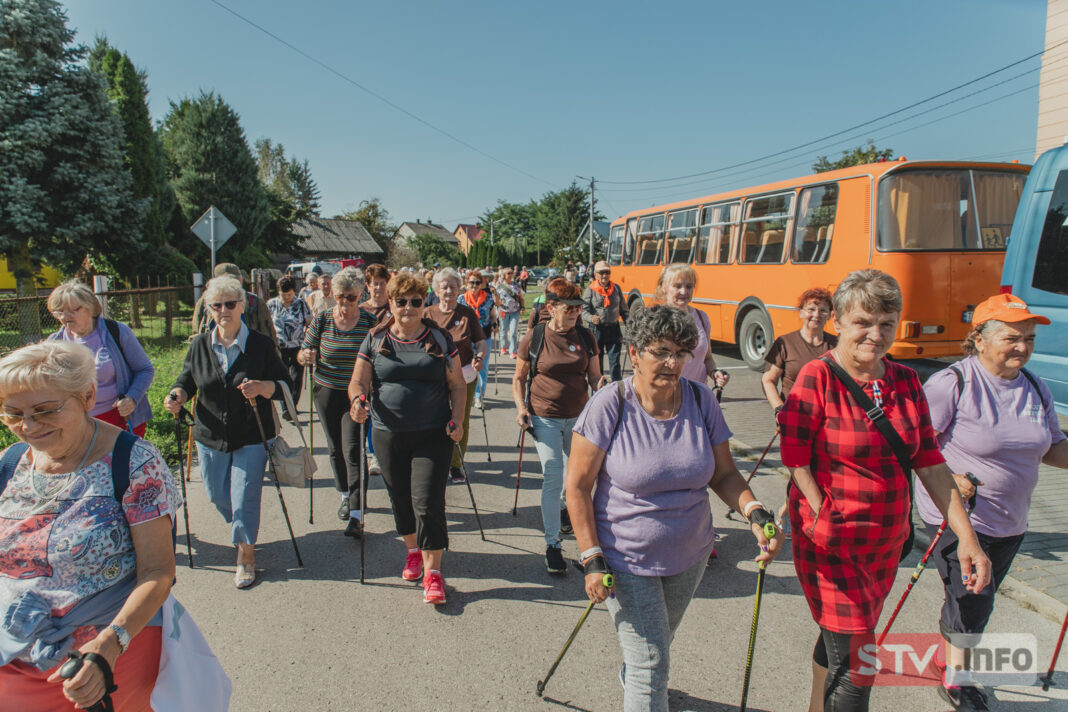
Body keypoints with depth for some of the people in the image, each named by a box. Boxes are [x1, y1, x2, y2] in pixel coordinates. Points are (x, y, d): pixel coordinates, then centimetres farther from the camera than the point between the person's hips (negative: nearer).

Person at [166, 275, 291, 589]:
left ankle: (246, 556, 18)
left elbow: (285, 383, -4)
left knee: (244, 498, -2)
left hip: (252, 437, -4)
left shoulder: (261, 344, -6)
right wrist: (177, 395, -10)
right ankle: (243, 532, 46)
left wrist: (262, 387, -23)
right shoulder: (199, 345, 2)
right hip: (210, 436, 4)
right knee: (218, 497, 16)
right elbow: (187, 380, 11)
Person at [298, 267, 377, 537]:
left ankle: (356, 514, -10)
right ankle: (345, 496, 36)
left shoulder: (369, 322, -6)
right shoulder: (322, 320, 0)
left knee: (353, 449, -11)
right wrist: (307, 357, -20)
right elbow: (303, 354, 3)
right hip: (326, 393, 3)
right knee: (335, 448, 15)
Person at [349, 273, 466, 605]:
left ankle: (433, 572, 2)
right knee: (401, 499, 13)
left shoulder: (440, 339, 3)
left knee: (428, 500, -8)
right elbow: (359, 382, 4)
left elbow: (458, 385, 7)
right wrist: (358, 399, -18)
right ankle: (413, 551, 38)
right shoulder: (376, 340, 5)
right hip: (388, 434, 2)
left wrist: (457, 419, -5)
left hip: (433, 434, -2)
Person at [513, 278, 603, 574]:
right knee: (552, 477, -8)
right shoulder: (534, 337, -7)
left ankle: (563, 507, 51)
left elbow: (594, 376, 6)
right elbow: (519, 378, 1)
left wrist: (601, 385, -16)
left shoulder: (586, 337, 0)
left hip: (579, 416, 3)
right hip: (545, 418, -3)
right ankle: (552, 544, 2)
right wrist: (520, 406, -13)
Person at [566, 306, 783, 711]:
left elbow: (723, 473, -1)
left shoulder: (701, 401, -9)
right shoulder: (609, 406, -21)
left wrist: (756, 514, -19)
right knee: (651, 666, 0)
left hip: (690, 555, 5)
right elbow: (577, 486, -16)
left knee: (661, 638, 29)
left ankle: (630, 675, 61)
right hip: (628, 560, -5)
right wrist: (592, 559, -19)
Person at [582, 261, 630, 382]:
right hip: (597, 329, -2)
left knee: (615, 360, 2)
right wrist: (591, 318, -27)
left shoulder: (616, 288, 9)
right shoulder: (590, 290, -2)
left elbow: (624, 309, 16)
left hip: (613, 328, 2)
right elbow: (584, 310, -7)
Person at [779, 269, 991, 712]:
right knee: (855, 665, -3)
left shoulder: (906, 381, 3)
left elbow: (931, 464, 5)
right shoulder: (816, 378, -14)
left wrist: (967, 537, 2)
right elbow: (796, 463, -15)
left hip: (887, 542, 6)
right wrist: (827, 525, -18)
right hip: (831, 543, -5)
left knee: (839, 638, 22)